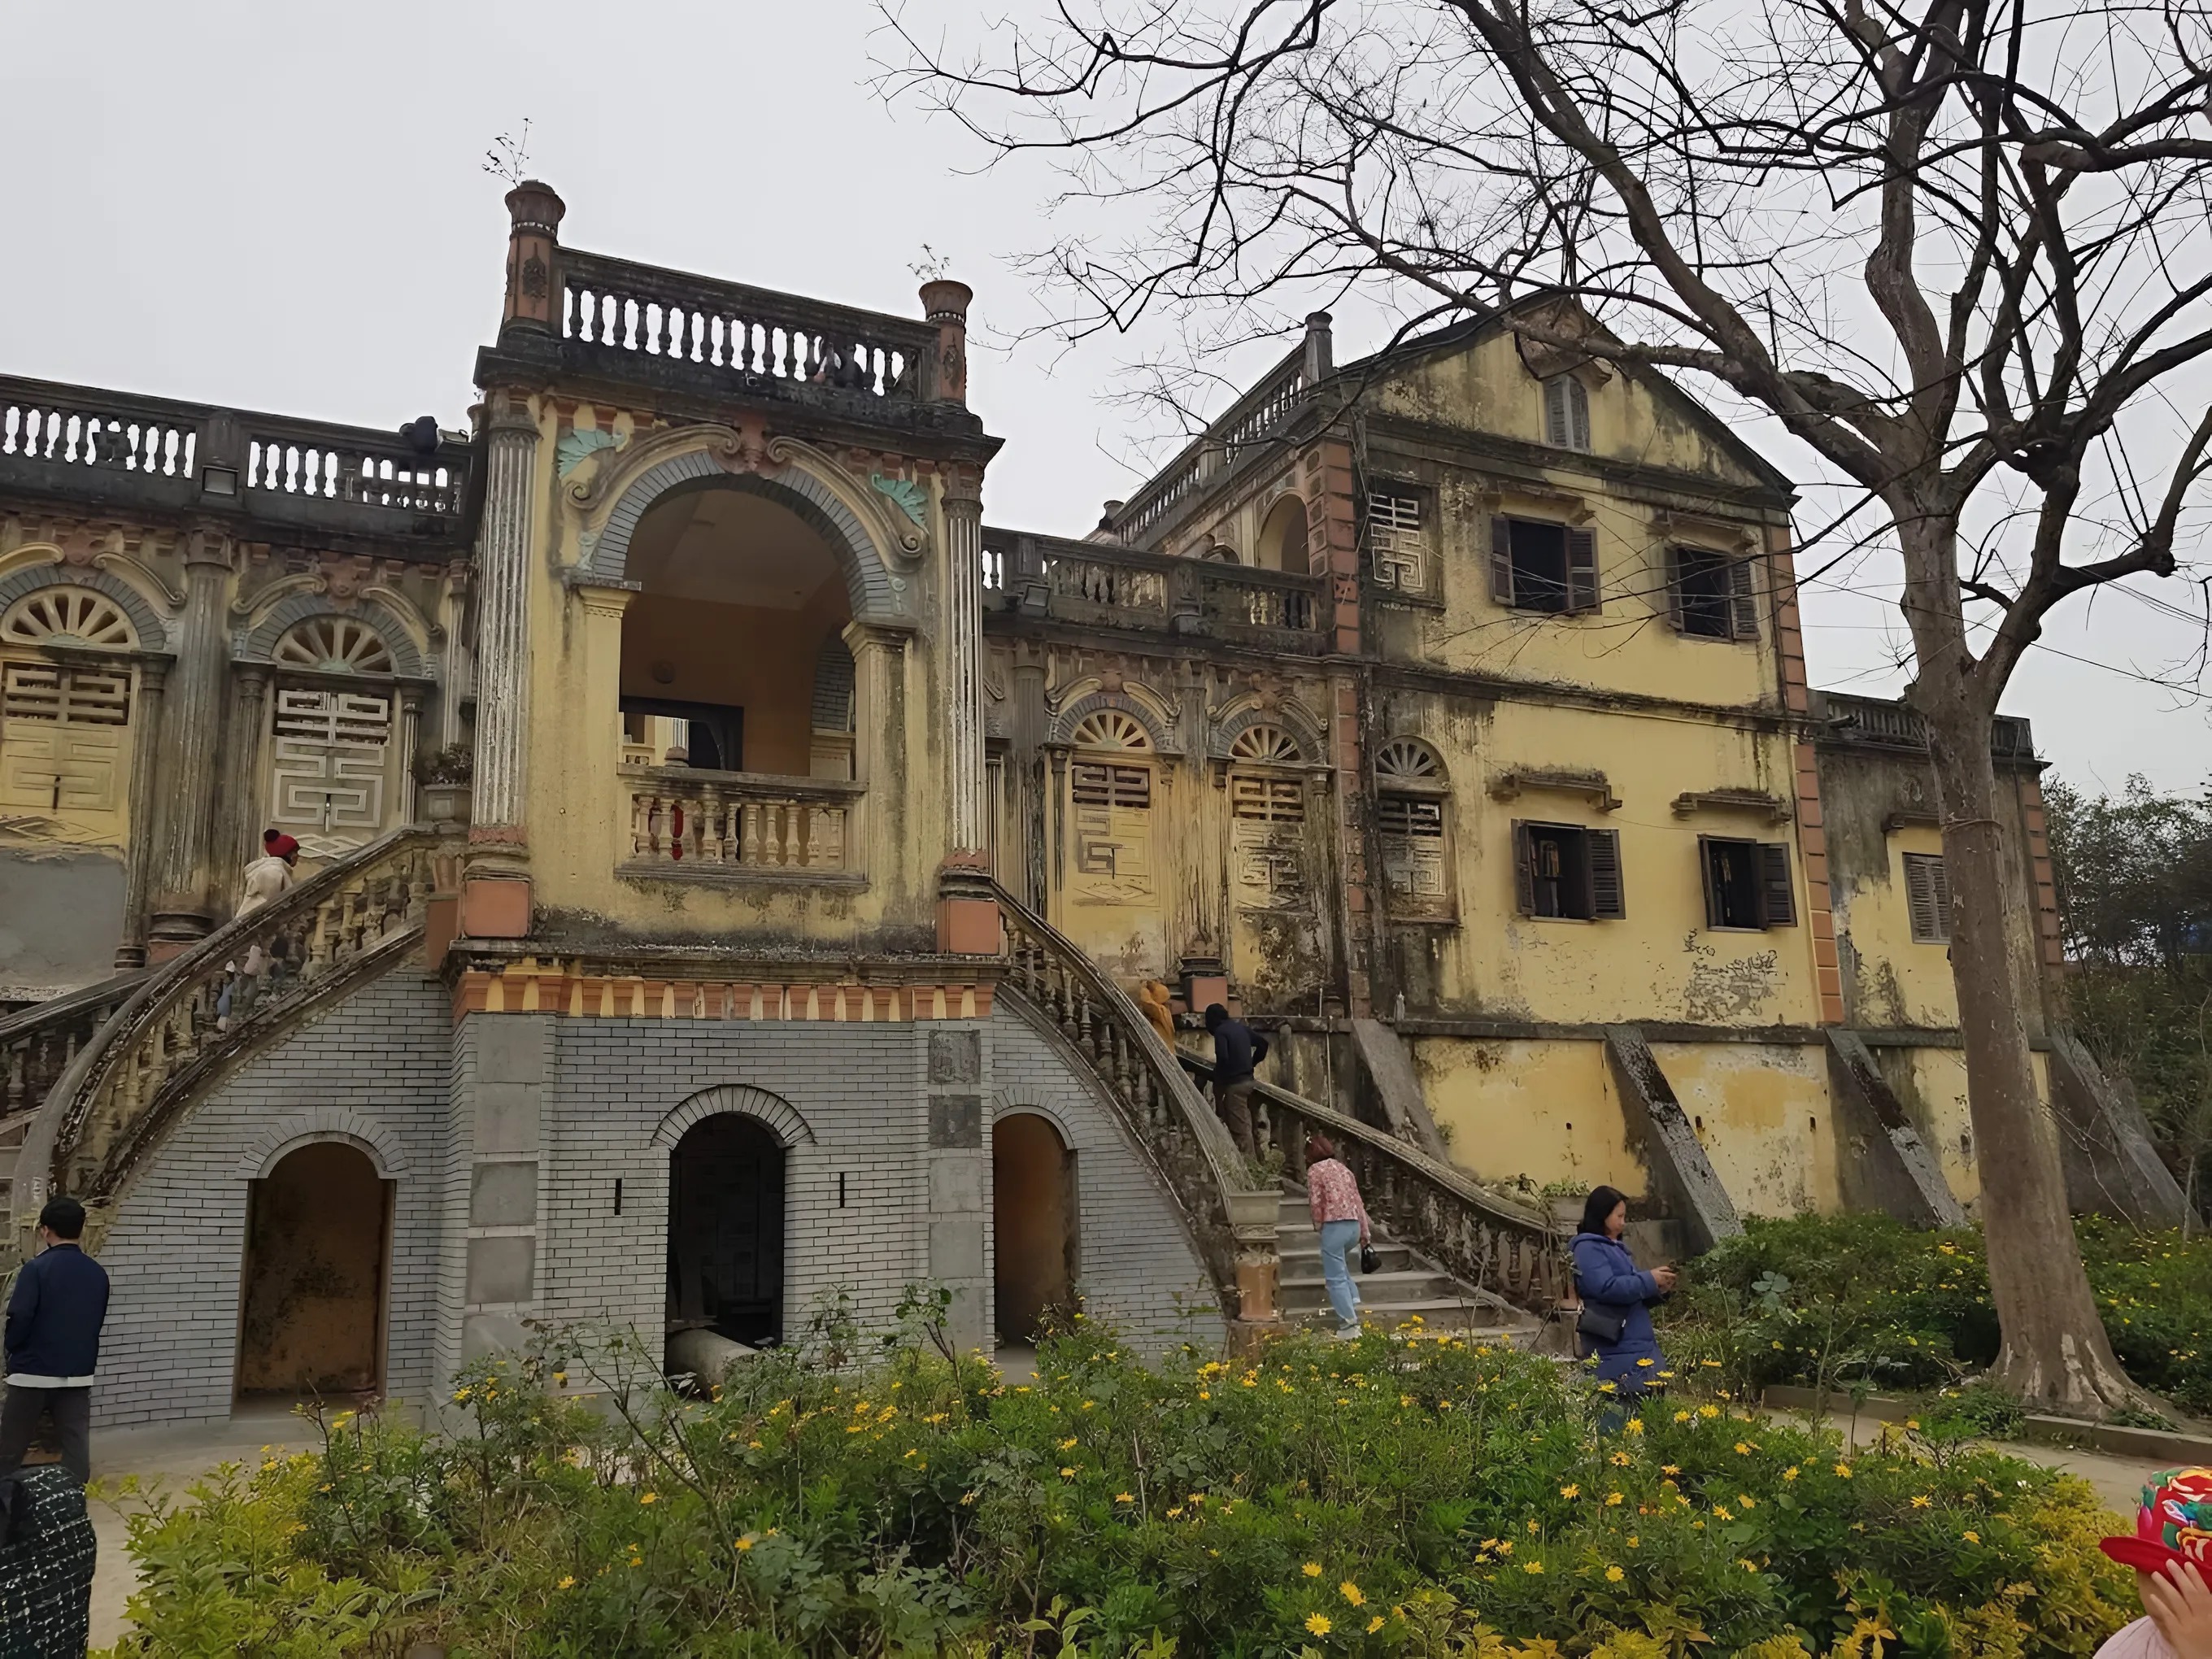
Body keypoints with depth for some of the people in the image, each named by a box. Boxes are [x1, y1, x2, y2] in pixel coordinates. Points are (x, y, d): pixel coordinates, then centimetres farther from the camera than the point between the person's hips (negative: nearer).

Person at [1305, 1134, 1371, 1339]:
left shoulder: (1315, 1170, -2)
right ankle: (1353, 1301, 19)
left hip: (1334, 1226, -7)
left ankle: (1349, 1323, -5)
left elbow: (1316, 1202, -9)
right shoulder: (1343, 1167, 17)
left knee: (1335, 1277, -2)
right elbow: (1357, 1200, 16)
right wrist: (1365, 1230, 20)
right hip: (1354, 1225, 7)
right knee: (1338, 1264, 31)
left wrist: (1318, 1224, 9)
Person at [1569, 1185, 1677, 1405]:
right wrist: (1649, 1280, -13)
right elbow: (1607, 1288, -22)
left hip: (1641, 1345, 10)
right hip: (1615, 1350, -9)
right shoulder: (1589, 1248, -8)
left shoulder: (1618, 1248, 21)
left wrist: (1658, 1290, 7)